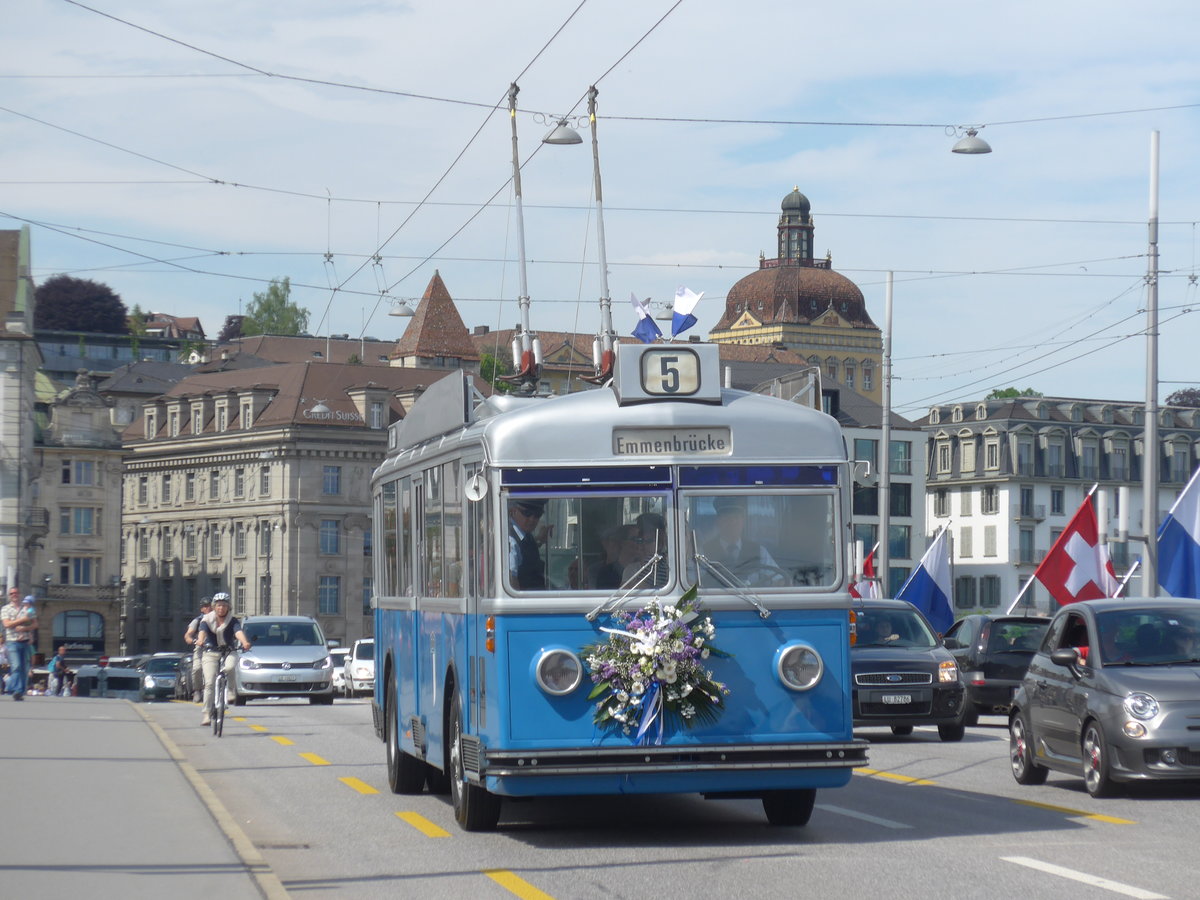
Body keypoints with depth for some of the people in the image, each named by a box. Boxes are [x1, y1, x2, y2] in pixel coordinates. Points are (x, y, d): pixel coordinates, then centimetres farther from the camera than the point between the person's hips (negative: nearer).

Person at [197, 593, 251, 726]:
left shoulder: (232, 621, -3)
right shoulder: (207, 620, -2)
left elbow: (238, 631, -22)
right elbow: (202, 631, -22)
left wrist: (244, 642, -44)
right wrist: (201, 641, -46)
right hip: (211, 654, 0)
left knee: (229, 667, -34)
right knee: (210, 683, -13)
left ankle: (230, 690, -6)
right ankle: (207, 714, -8)